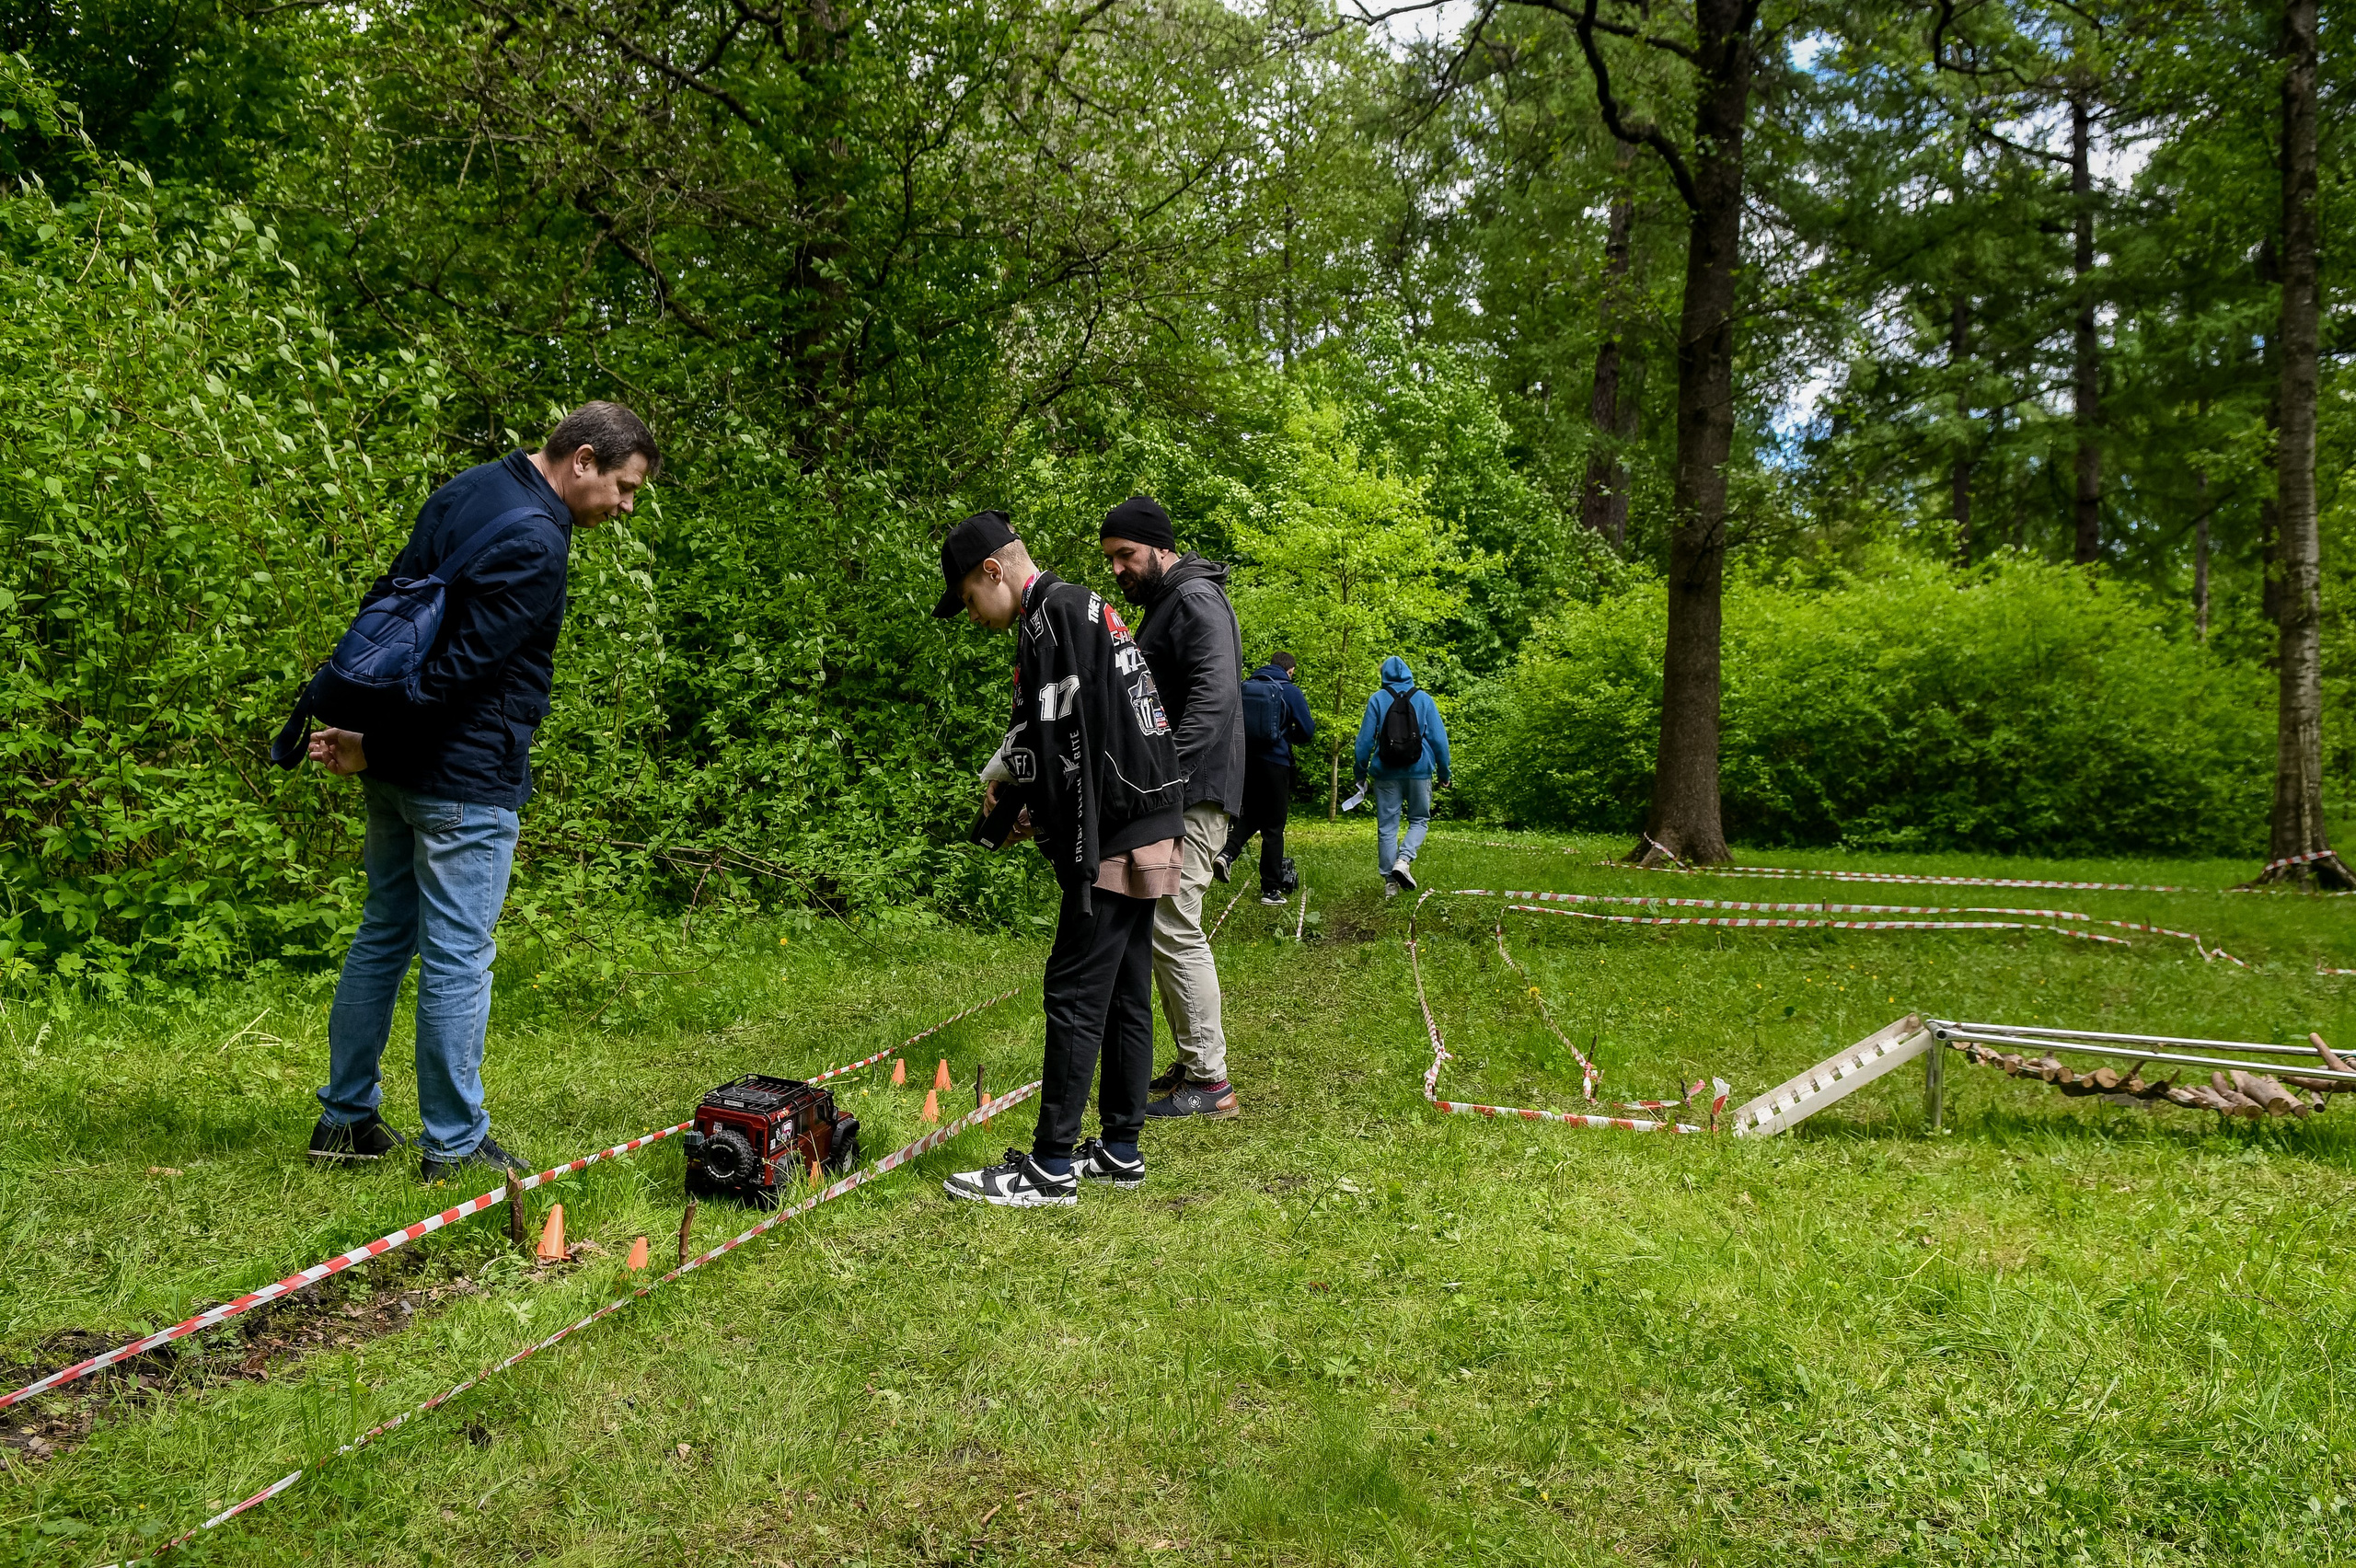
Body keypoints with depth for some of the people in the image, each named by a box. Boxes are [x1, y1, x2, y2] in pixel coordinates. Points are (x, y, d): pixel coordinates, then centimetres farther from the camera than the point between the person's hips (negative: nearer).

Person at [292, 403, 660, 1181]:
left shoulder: (466, 491, 12)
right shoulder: (535, 544, -19)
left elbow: (387, 602, 14)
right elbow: (463, 664, -22)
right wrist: (369, 745, -13)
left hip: (397, 767, 10)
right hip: (466, 779, -10)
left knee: (383, 936, 17)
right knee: (458, 958, -1)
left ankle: (345, 1117, 26)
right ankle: (453, 1144, 9)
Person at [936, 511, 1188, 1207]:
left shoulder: (1055, 615, -12)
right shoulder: (1086, 608, 19)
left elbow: (1053, 739, -19)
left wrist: (1001, 781, 0)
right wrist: (1037, 810, 13)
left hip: (1112, 842, -10)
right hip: (1148, 833, 10)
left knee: (1075, 995, -5)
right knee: (1125, 997, 13)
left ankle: (1051, 1168, 0)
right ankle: (1120, 1150, 20)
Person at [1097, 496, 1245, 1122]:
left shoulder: (1195, 599, -11)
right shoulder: (1162, 605, 21)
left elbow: (1214, 695, -24)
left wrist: (1167, 772, -30)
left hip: (1193, 795, -10)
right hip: (1170, 795, 10)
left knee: (1173, 929, -11)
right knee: (1164, 929, 12)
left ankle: (1209, 1082, -5)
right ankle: (1190, 1063, 20)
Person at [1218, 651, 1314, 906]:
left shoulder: (1245, 687, 6)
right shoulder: (1290, 692, -6)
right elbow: (1307, 731, -5)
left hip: (1245, 759, 4)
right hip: (1275, 763, -4)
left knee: (1251, 816, 21)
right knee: (1273, 827, 4)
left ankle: (1227, 853, -6)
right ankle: (1271, 889, 7)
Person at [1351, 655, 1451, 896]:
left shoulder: (1377, 699, 0)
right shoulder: (1423, 698, 2)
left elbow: (1365, 739, 0)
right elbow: (1438, 737, 2)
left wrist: (1360, 772, 9)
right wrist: (1443, 772, 10)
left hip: (1386, 774, 0)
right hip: (1419, 771, 0)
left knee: (1387, 827, 7)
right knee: (1419, 820, 13)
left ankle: (1390, 881, 5)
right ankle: (1403, 860, -12)